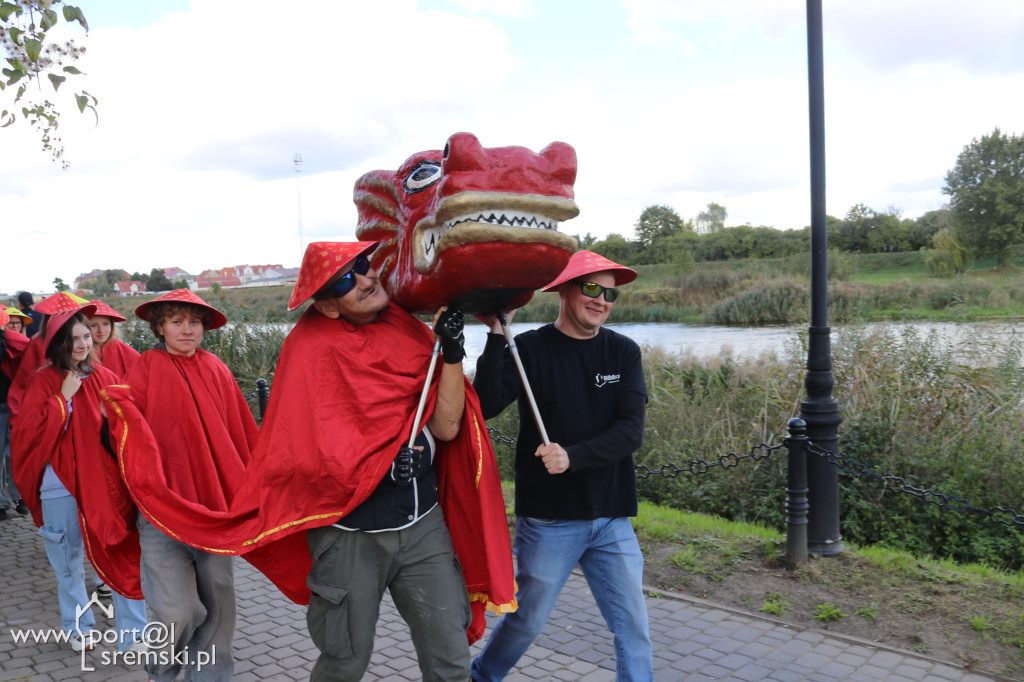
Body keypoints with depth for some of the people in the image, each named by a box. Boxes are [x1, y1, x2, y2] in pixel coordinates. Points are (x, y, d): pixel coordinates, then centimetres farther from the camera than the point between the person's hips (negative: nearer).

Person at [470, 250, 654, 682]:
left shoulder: (624, 352, 2)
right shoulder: (529, 349, -6)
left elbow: (631, 431, -8)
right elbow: (486, 406, -21)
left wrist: (572, 456, -21)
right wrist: (496, 334, -27)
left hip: (612, 520, 3)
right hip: (548, 519, -2)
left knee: (634, 629, 5)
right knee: (527, 620, 13)